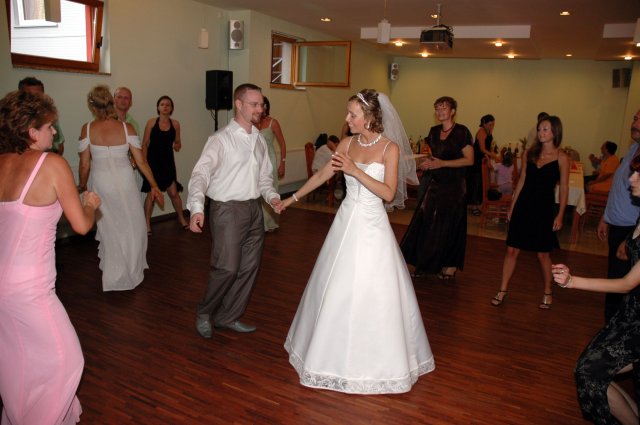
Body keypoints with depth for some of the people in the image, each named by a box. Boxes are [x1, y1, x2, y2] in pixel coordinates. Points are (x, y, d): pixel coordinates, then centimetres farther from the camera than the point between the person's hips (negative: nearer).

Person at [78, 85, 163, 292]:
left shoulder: (87, 129, -8)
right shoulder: (126, 127, -9)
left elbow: (85, 165, -5)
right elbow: (141, 161, -7)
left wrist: (82, 186, 13)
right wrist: (154, 185, 2)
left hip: (101, 184, 1)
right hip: (125, 182, 0)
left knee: (110, 229, 16)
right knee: (132, 228, 17)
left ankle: (113, 276, 27)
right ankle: (132, 273, 30)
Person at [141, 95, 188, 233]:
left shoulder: (175, 124, 1)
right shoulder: (151, 122, -5)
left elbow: (178, 143, 12)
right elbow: (145, 144, -3)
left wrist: (177, 146, -11)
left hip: (168, 161, 2)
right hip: (153, 161, -2)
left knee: (173, 192, 3)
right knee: (151, 193, 2)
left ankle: (181, 218, 24)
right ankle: (147, 224, 14)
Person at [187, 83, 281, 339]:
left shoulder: (259, 140, 11)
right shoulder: (220, 140, -10)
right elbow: (201, 173, -21)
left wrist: (272, 196, -2)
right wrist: (196, 207, -35)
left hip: (254, 209, 7)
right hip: (227, 210, -7)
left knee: (249, 267, 11)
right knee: (227, 267, -7)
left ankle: (228, 317, 28)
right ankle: (204, 313, 21)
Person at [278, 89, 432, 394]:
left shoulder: (390, 147, -9)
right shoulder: (348, 144, 4)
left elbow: (389, 193, -16)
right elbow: (321, 175, 13)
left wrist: (355, 170, -23)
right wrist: (292, 198, 17)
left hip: (372, 226, -5)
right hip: (346, 221, 5)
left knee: (373, 292, 1)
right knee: (337, 289, 13)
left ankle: (376, 360, 23)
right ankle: (338, 351, 35)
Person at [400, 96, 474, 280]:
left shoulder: (462, 132, -9)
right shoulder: (434, 131, 10)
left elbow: (469, 159, -13)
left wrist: (442, 163, -18)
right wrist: (427, 162, 0)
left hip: (453, 185, -6)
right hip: (434, 183, 6)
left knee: (449, 225, 2)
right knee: (426, 222, 2)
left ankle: (450, 266, 17)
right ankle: (425, 264, 13)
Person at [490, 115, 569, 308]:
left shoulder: (561, 157, -6)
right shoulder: (529, 153, 4)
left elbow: (564, 188, -4)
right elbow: (522, 180, 9)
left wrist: (560, 215, -7)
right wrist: (512, 206, 10)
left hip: (544, 208, -3)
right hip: (524, 205, 3)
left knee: (542, 254, 6)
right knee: (512, 249, 4)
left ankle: (547, 292, 27)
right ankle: (503, 291, 14)